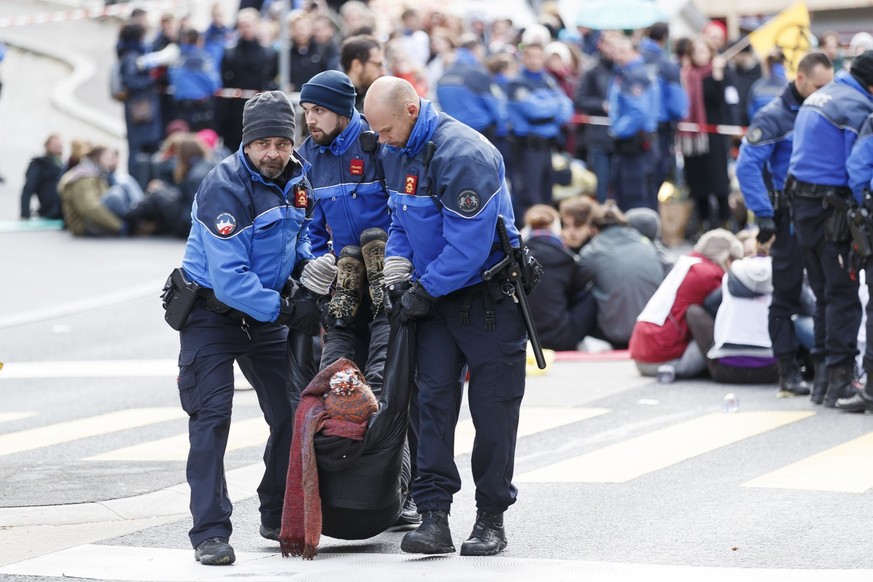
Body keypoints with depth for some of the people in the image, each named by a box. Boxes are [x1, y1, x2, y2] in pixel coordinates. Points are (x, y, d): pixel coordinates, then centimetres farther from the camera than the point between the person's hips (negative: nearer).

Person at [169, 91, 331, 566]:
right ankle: (210, 532, -10)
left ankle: (279, 518, 22)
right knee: (212, 415, -12)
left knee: (292, 412, 6)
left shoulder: (295, 181, 0)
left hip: (265, 309, 7)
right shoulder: (223, 188, -24)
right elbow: (228, 277, -28)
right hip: (211, 309, -7)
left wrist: (311, 280, -2)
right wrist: (284, 311, -29)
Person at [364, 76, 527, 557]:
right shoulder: (397, 152, 5)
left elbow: (468, 245, -25)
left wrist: (424, 292, -18)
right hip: (436, 297, 7)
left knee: (493, 408, 1)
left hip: (489, 297, -7)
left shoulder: (463, 155, -24)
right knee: (434, 399, -3)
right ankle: (433, 517, -7)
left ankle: (491, 519, 10)